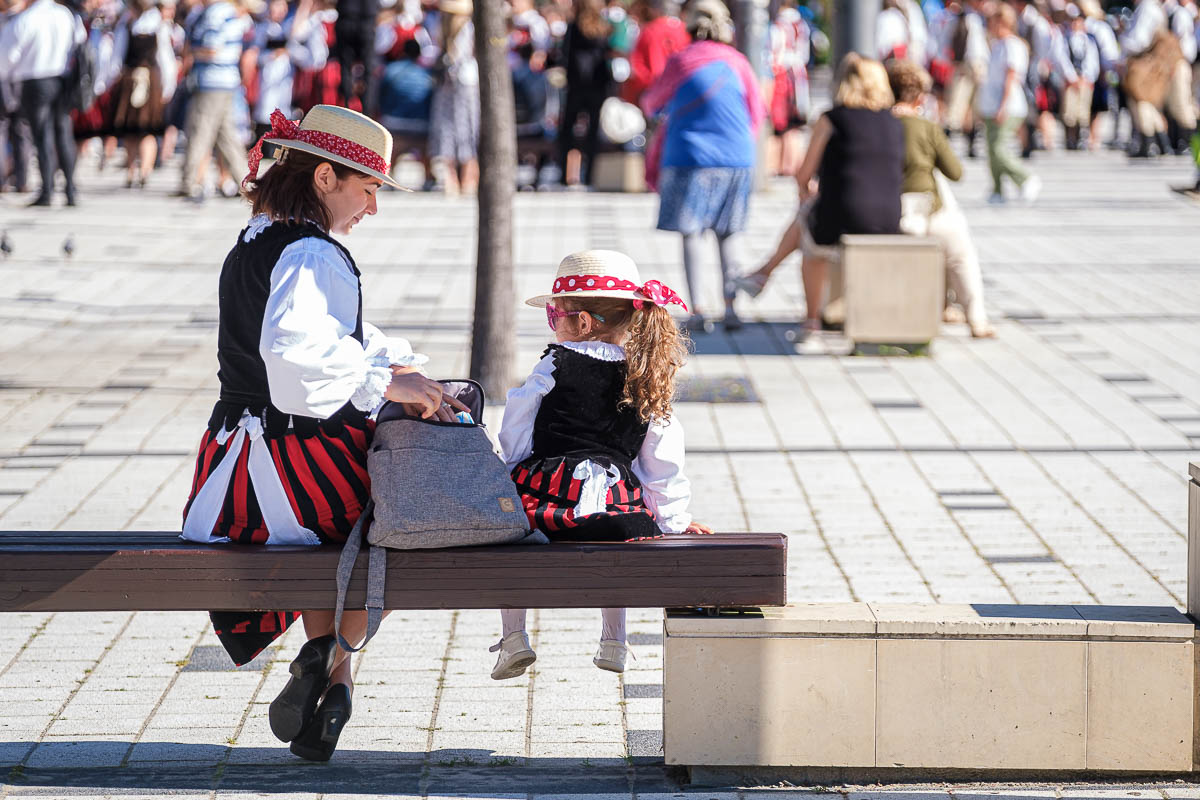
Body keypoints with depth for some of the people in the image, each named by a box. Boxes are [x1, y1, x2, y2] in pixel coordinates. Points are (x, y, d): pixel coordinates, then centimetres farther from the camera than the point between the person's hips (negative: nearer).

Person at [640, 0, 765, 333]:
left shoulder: (680, 62, -5)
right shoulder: (738, 62, 3)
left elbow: (652, 105, 8)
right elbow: (757, 112, 10)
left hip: (689, 159, -3)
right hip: (737, 160, 3)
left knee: (690, 234, 0)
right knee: (726, 235, 14)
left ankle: (697, 310, -9)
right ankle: (731, 307, 6)